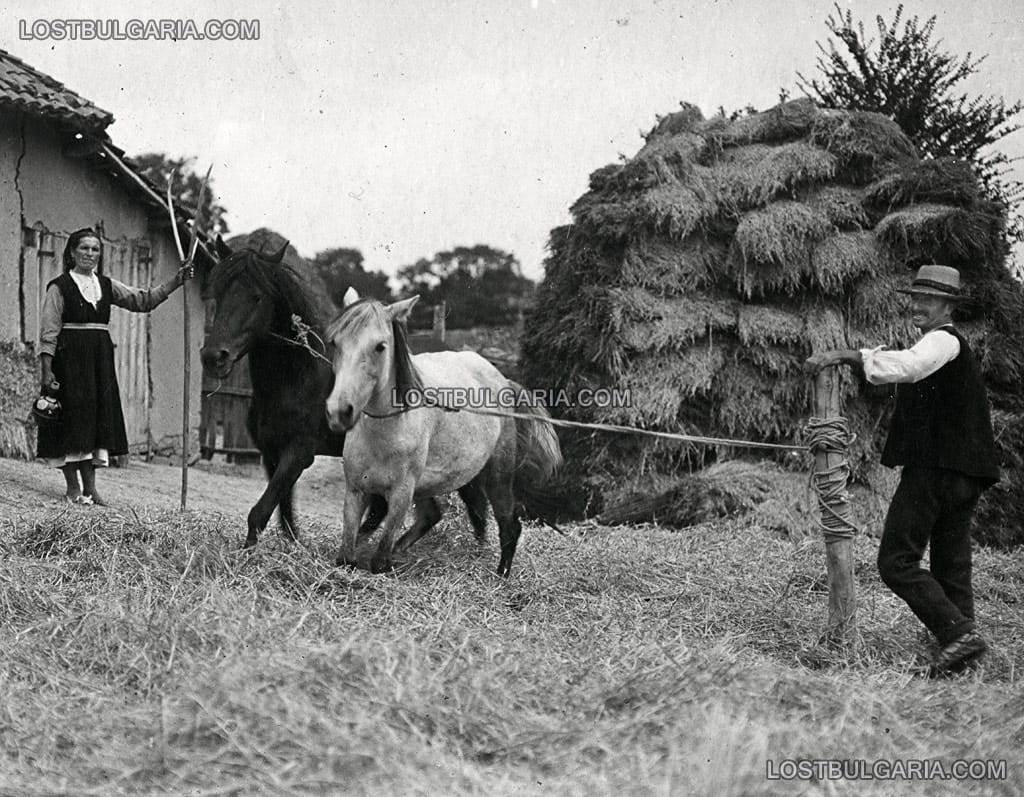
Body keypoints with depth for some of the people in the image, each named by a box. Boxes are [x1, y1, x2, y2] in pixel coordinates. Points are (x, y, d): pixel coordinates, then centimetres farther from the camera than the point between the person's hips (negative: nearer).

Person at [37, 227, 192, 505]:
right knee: (74, 413, -6)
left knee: (100, 414, 3)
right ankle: (73, 488, 1)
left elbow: (143, 300, 5)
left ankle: (90, 487, 8)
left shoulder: (106, 286, 13)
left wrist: (176, 281, -7)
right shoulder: (59, 287, -2)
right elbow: (49, 332, -6)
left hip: (100, 356, 6)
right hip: (70, 357, -6)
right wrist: (46, 370, -13)